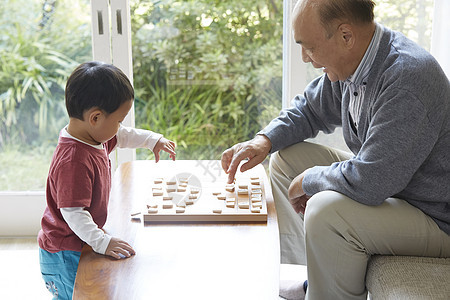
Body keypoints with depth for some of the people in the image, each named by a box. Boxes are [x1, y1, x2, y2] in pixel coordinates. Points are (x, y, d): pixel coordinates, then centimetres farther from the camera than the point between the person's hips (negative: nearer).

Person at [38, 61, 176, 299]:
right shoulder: (73, 161, -33)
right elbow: (73, 212, -34)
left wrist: (153, 140, 16)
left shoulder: (95, 137, -2)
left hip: (80, 244, 9)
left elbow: (123, 137, 20)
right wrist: (102, 242, -34)